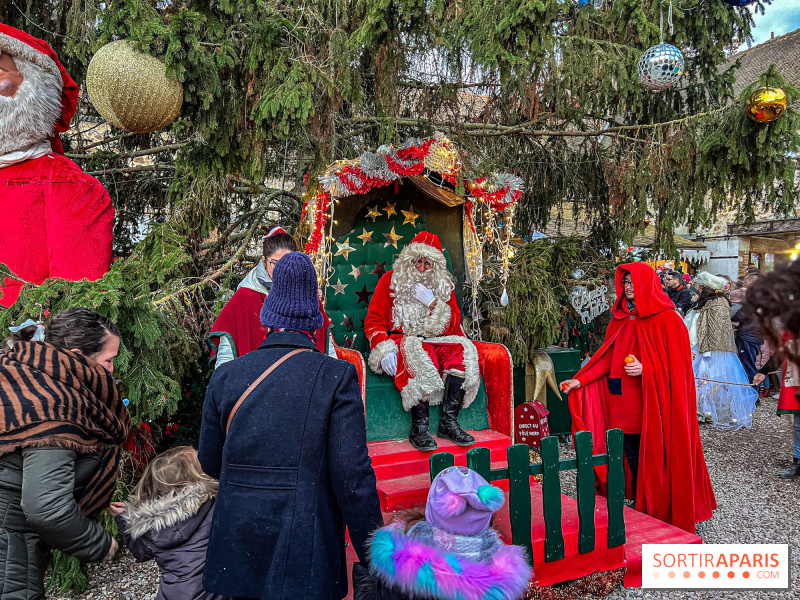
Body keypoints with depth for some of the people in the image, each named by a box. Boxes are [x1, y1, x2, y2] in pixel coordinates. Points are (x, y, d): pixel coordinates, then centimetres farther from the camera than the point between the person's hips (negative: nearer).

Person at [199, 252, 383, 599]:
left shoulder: (225, 376, -2)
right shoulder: (337, 376, -13)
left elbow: (209, 463, 8)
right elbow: (353, 476, -15)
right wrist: (373, 555, -5)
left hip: (237, 553, 4)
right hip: (306, 559, -3)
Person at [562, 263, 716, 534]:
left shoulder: (667, 319, -6)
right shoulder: (620, 319, 12)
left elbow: (676, 363, -8)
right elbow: (606, 358, 10)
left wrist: (645, 369, -24)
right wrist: (580, 380, 0)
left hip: (654, 402, -5)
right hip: (623, 401, 6)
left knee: (656, 458, 1)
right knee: (632, 457, 10)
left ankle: (661, 514, 16)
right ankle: (640, 511, 23)